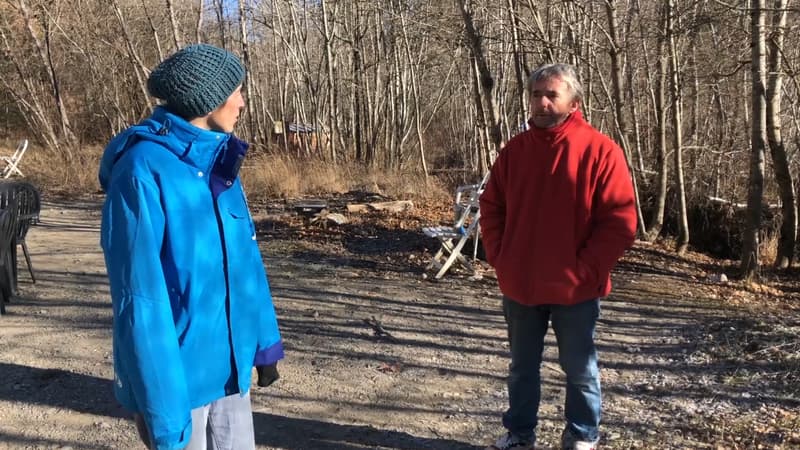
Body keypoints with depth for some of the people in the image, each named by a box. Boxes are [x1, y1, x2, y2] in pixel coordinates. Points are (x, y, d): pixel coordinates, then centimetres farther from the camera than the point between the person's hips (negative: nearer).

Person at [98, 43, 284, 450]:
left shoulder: (219, 159, 4)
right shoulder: (144, 170, -18)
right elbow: (140, 297, -20)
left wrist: (264, 339, 9)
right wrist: (160, 410, -19)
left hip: (229, 365, 7)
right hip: (178, 372, -7)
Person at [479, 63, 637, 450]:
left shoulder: (600, 150, -9)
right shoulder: (515, 150, 5)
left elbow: (620, 221, -12)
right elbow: (491, 208, 11)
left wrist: (584, 268, -15)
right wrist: (499, 257, 1)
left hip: (575, 288, -4)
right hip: (519, 285, 4)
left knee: (580, 370, 13)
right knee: (522, 366, 18)